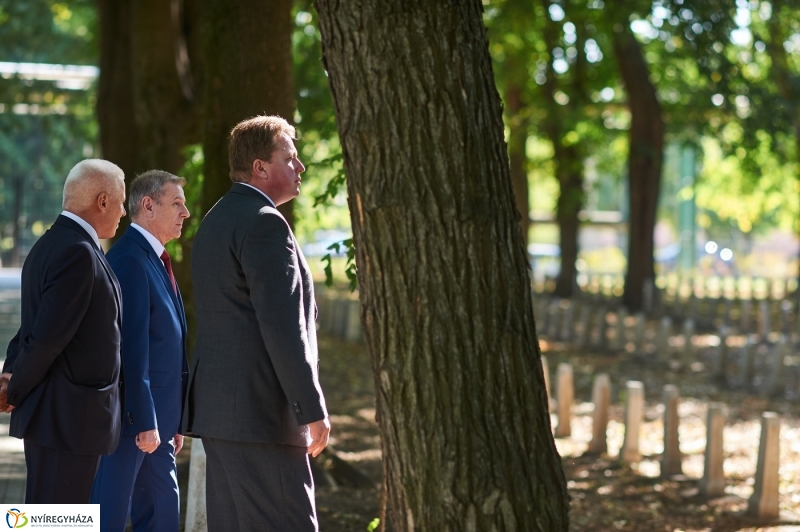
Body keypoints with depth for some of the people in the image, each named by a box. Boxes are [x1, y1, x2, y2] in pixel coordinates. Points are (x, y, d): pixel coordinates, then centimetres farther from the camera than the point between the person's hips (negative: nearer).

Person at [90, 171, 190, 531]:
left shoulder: (155, 260, 15)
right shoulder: (129, 260, -16)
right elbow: (132, 349, -21)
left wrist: (172, 422, 17)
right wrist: (144, 422, -22)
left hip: (156, 420, 10)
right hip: (131, 419, -10)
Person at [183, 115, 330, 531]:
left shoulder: (215, 221, 19)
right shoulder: (264, 223, -12)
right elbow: (282, 327, -19)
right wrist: (313, 410, -17)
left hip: (216, 403, 10)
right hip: (259, 409, -10)